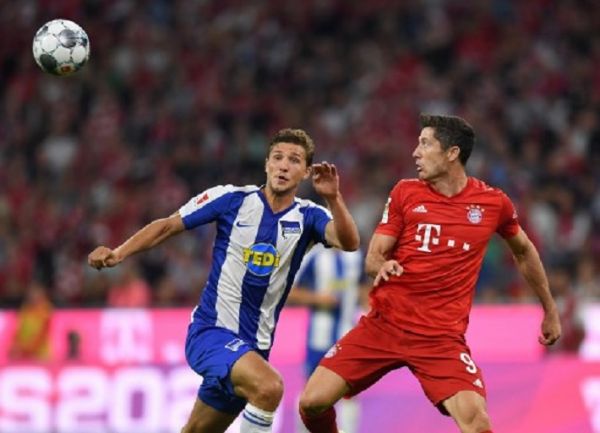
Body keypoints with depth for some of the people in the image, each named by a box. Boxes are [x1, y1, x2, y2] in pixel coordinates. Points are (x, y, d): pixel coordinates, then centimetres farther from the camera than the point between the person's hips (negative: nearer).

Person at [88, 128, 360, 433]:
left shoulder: (308, 217, -1)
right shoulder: (231, 200, -6)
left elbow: (349, 243, -19)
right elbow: (168, 226, 1)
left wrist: (333, 198, -35)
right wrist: (118, 254, -10)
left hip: (254, 345, 5)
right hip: (211, 330, -5)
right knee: (269, 386, -32)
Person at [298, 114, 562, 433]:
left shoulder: (493, 203, 1)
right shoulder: (405, 193, 3)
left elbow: (524, 251, 20)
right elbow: (372, 257, 3)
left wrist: (550, 310, 25)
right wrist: (382, 266, -21)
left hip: (442, 336, -2)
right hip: (383, 323, 2)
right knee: (312, 403, -9)